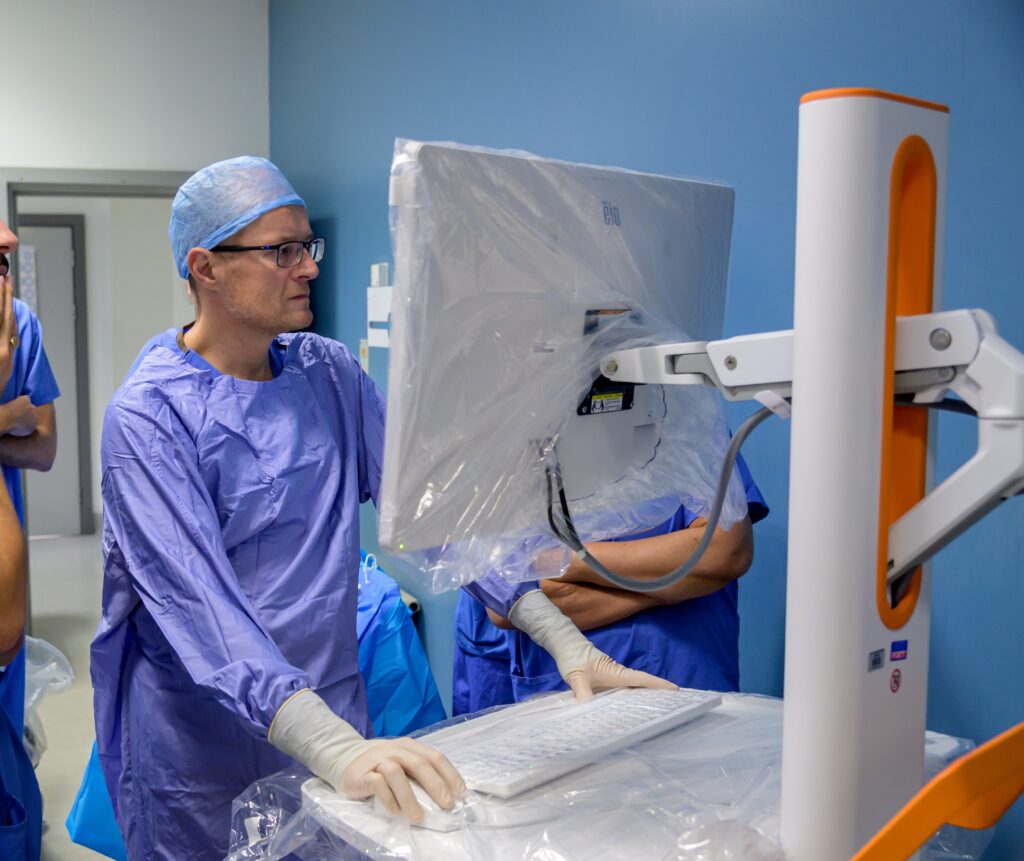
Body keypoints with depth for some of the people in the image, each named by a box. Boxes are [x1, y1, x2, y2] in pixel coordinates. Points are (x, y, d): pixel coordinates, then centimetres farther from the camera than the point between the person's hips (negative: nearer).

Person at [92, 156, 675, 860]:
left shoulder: (330, 373, 2)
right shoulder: (149, 414, -15)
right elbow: (197, 599, -27)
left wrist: (564, 638, -12)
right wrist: (333, 748, -40)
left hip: (334, 715, 5)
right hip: (202, 745, -4)